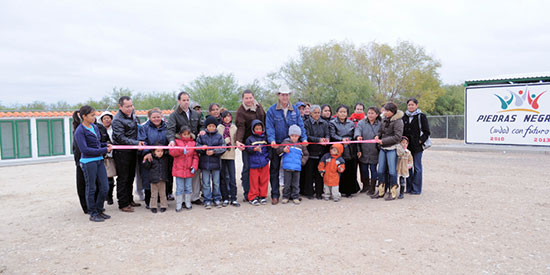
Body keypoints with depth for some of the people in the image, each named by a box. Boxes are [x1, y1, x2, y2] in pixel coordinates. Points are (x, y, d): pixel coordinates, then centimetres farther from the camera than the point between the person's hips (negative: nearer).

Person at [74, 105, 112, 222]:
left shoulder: (95, 127, 10)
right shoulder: (80, 131, -12)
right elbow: (84, 149, -18)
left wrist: (106, 145, 2)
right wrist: (104, 150, -18)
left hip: (99, 160, 7)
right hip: (88, 162, -7)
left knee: (104, 187, 8)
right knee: (91, 189, 5)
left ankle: (99, 210, 25)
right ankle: (93, 214, 18)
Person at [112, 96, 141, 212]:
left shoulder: (132, 113, 7)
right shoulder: (117, 120, -18)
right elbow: (121, 138, -23)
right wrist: (136, 143, -31)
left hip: (132, 151, 8)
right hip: (122, 153, -8)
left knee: (131, 177, 17)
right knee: (123, 179, 0)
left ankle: (129, 200, 29)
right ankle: (123, 204, 9)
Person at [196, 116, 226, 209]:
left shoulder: (219, 137, 1)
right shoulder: (202, 136, 3)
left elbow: (223, 148, -4)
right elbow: (197, 146, 3)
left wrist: (214, 151, -17)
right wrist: (202, 148, -17)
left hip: (215, 163, 0)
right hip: (204, 163, 0)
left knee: (216, 183, 11)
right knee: (206, 183, 5)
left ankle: (217, 199, 24)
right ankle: (207, 200, 14)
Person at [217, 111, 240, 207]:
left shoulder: (234, 128, 10)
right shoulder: (219, 128, 3)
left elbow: (236, 140, 6)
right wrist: (226, 141, -10)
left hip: (231, 155, 1)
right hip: (221, 155, -1)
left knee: (232, 178, -2)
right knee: (223, 178, 6)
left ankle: (233, 198, 4)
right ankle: (225, 199, 14)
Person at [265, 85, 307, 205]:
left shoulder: (295, 110, 7)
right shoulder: (272, 110, -3)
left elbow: (300, 125, 5)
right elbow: (269, 127, -9)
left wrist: (304, 138, -9)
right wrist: (272, 140, -24)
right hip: (276, 144, -2)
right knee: (274, 170, 3)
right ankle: (275, 195, 10)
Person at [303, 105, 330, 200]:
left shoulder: (324, 123, 12)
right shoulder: (306, 123, -1)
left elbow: (327, 134, 6)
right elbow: (307, 136, -10)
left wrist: (327, 139, -17)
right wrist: (319, 140, -20)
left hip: (321, 151, 3)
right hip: (310, 151, -3)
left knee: (319, 172, 5)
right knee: (309, 172, 2)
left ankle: (319, 192, 15)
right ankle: (309, 192, 12)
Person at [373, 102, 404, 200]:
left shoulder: (398, 121, -11)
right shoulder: (385, 120, 10)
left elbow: (397, 137, -17)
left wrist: (383, 141, -17)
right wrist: (378, 136, -2)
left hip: (392, 149, -7)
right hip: (383, 148, 7)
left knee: (392, 171, -1)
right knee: (380, 170, 9)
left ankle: (392, 192, 9)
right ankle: (381, 191, 19)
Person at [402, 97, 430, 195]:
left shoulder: (421, 116, -4)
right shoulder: (404, 116, 10)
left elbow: (426, 132, -4)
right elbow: (402, 130, 18)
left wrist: (420, 141, -11)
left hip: (417, 146, -5)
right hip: (407, 145, 5)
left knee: (417, 167, 1)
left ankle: (416, 189, 8)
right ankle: (409, 188, 19)